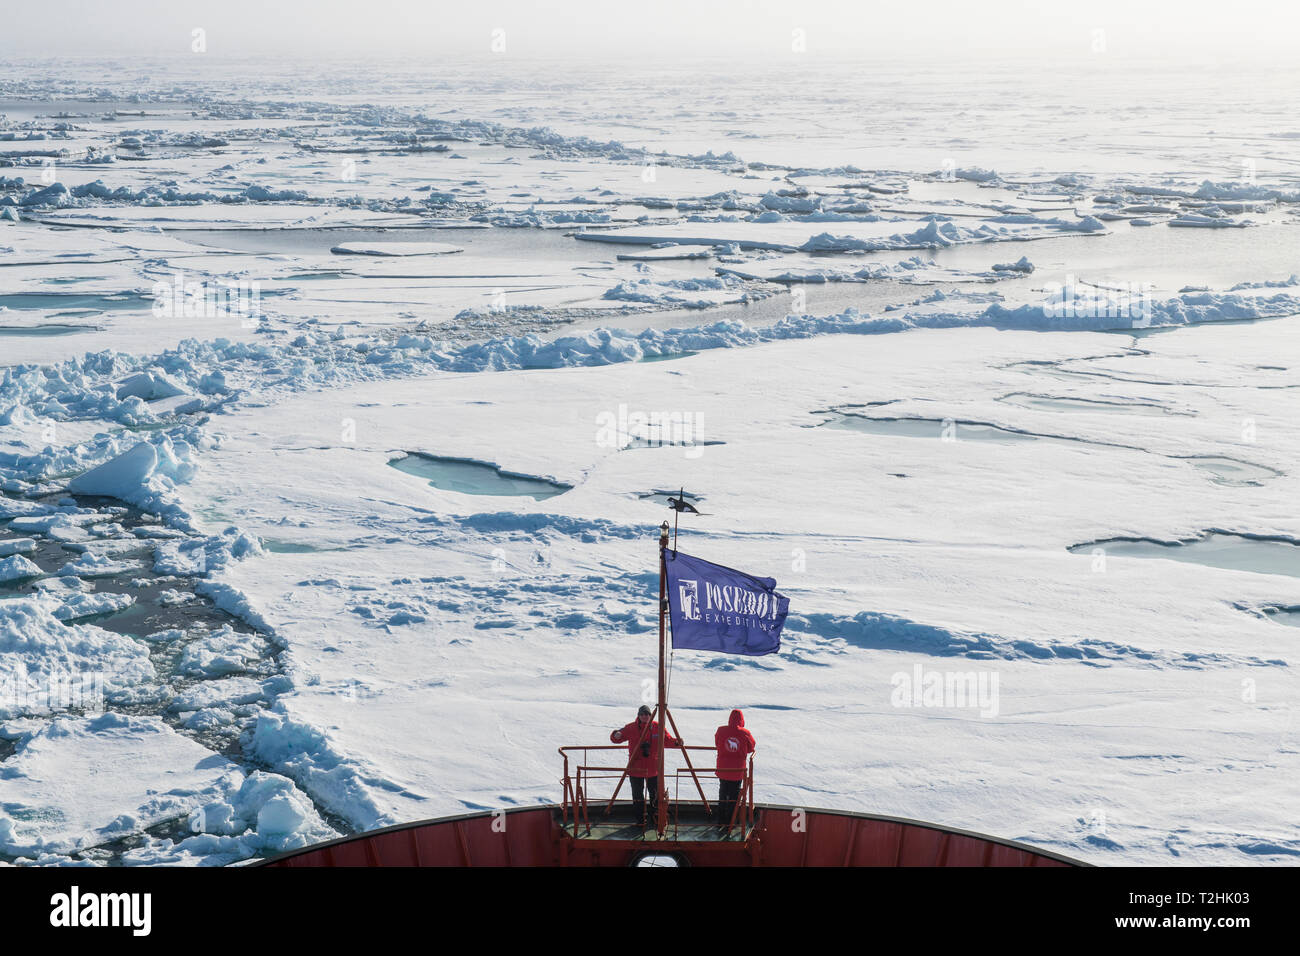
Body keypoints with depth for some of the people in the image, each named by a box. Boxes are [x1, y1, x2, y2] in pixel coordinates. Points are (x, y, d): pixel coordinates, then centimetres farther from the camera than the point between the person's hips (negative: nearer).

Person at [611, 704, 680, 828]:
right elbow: (615, 739, -3)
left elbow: (667, 740, 7)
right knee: (637, 795, 6)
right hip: (636, 769, -1)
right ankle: (641, 819, 17)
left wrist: (676, 742, -12)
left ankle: (656, 818, 22)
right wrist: (616, 735, -26)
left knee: (656, 794, 7)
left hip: (653, 769, 1)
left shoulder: (657, 727, -1)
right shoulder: (631, 728, -5)